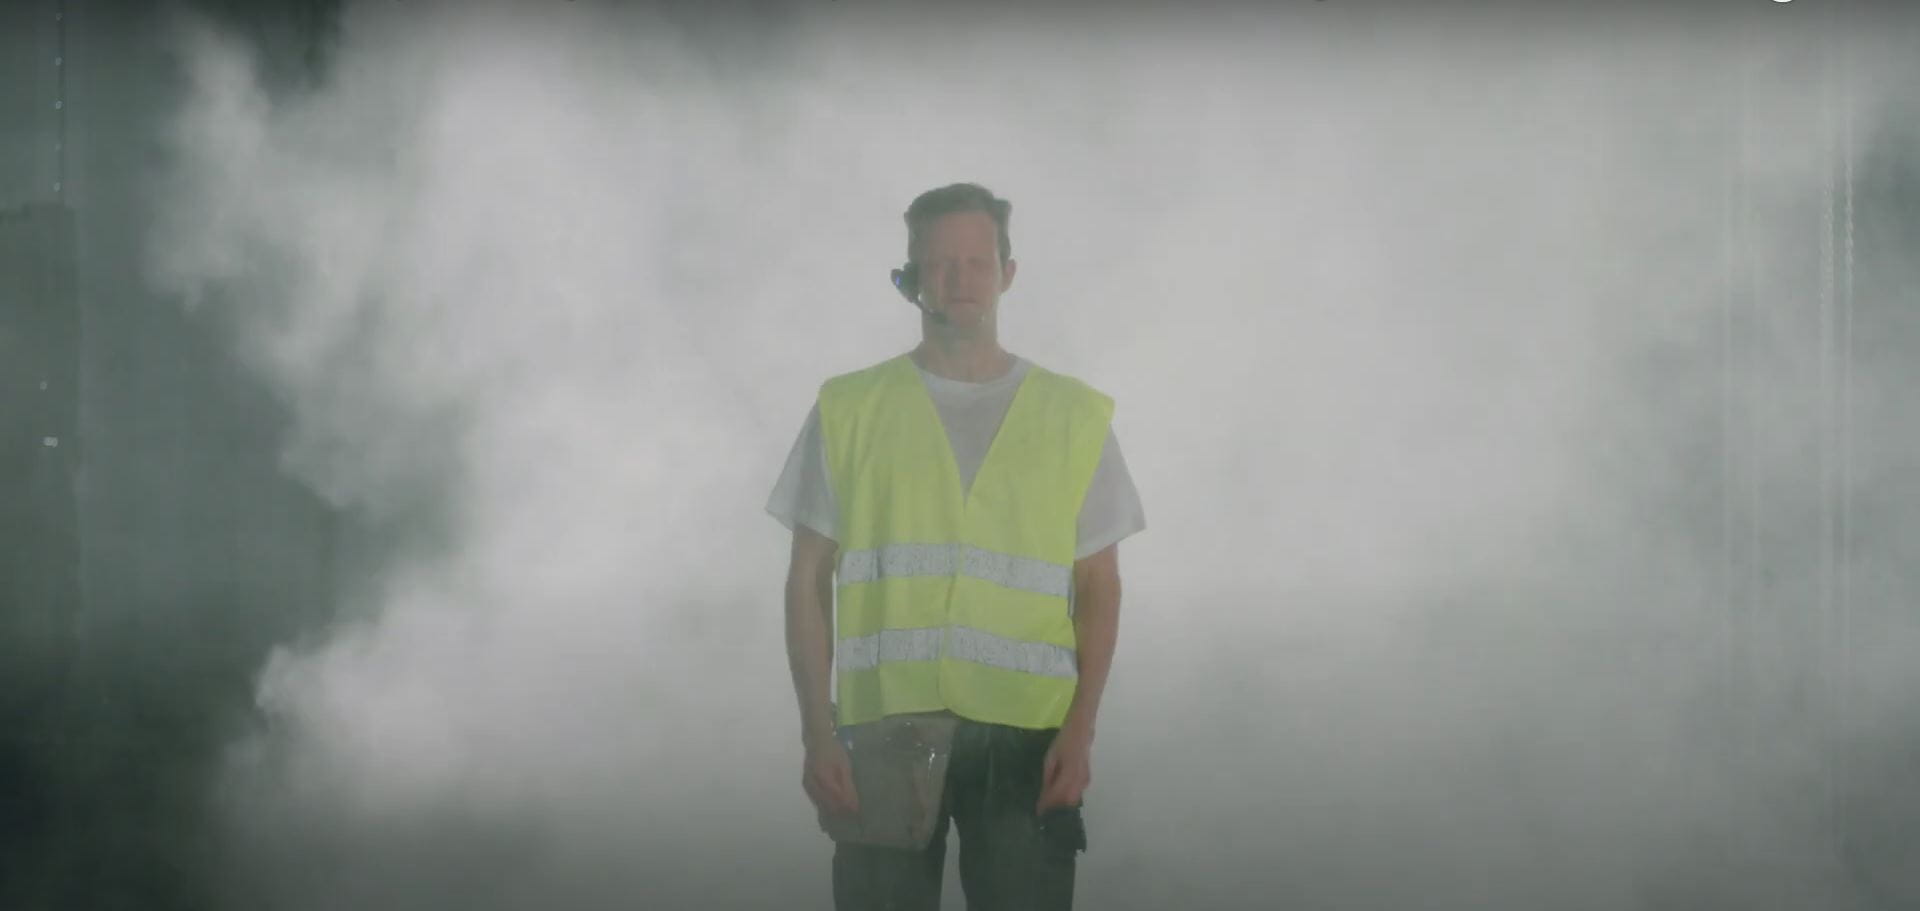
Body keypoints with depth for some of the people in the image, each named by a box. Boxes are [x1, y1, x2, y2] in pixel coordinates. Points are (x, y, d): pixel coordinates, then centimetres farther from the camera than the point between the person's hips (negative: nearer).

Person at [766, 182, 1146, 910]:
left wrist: (1081, 729, -3)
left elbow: (1099, 588, 9)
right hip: (884, 734, 0)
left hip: (1026, 739, 0)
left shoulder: (1075, 415, 9)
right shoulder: (849, 409, 7)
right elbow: (809, 581, 7)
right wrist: (817, 732, -2)